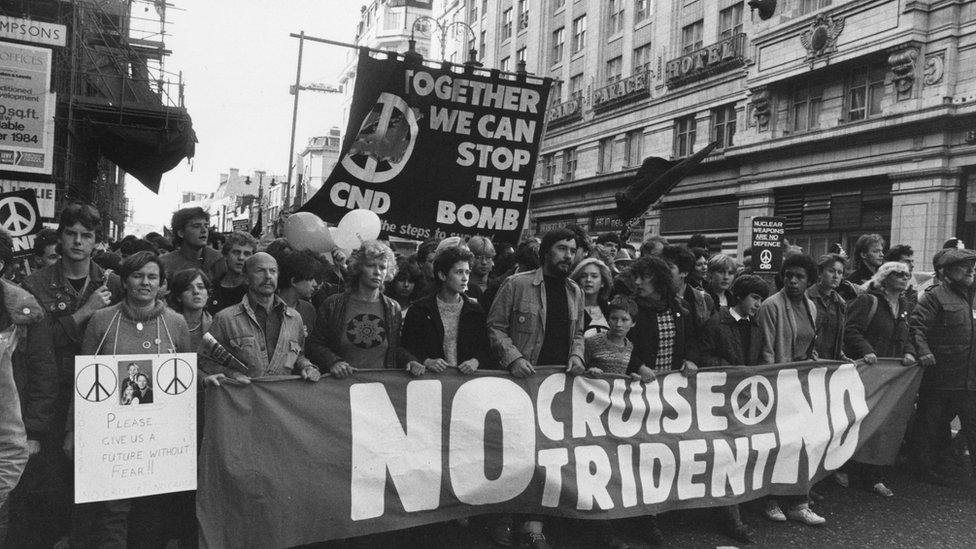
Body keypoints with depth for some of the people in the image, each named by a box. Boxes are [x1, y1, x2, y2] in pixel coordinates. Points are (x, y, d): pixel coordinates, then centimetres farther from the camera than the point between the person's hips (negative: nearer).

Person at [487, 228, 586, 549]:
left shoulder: (575, 292, 11)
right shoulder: (517, 285, -6)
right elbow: (495, 327, -5)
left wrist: (577, 355, -1)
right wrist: (513, 357, -18)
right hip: (520, 380, -4)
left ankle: (533, 523, 18)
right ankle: (502, 515, 20)